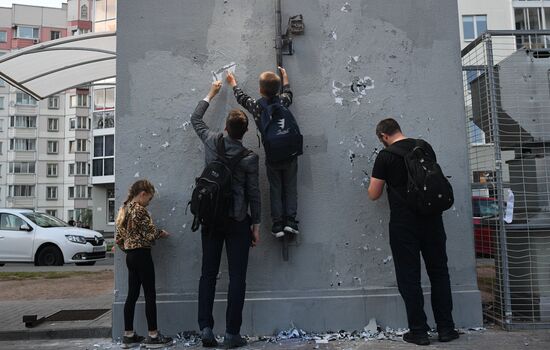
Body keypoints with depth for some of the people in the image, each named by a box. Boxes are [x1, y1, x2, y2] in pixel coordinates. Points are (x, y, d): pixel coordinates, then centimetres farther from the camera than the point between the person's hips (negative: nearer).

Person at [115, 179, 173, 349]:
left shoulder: (124, 210, 12)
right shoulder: (140, 210, -15)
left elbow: (118, 238, 14)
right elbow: (150, 234, -17)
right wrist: (162, 233, 1)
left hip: (130, 256, 9)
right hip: (142, 255, -9)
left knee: (132, 295, 11)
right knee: (150, 295, -2)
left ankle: (128, 335, 17)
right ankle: (153, 336, 4)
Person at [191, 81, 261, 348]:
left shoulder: (211, 141, -1)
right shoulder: (250, 157, -9)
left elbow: (195, 118, 19)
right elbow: (253, 193, -4)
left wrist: (211, 94, 31)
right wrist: (256, 223, 5)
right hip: (237, 221, -3)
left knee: (208, 274, 11)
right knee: (237, 277, 4)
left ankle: (206, 328, 10)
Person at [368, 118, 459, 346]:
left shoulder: (385, 156, -7)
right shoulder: (426, 147, 8)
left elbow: (373, 195, -4)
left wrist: (382, 180, 15)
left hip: (403, 223, -5)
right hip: (431, 219, 5)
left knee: (409, 278, 4)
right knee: (439, 273, 13)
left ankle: (419, 332, 9)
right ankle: (446, 329, 18)